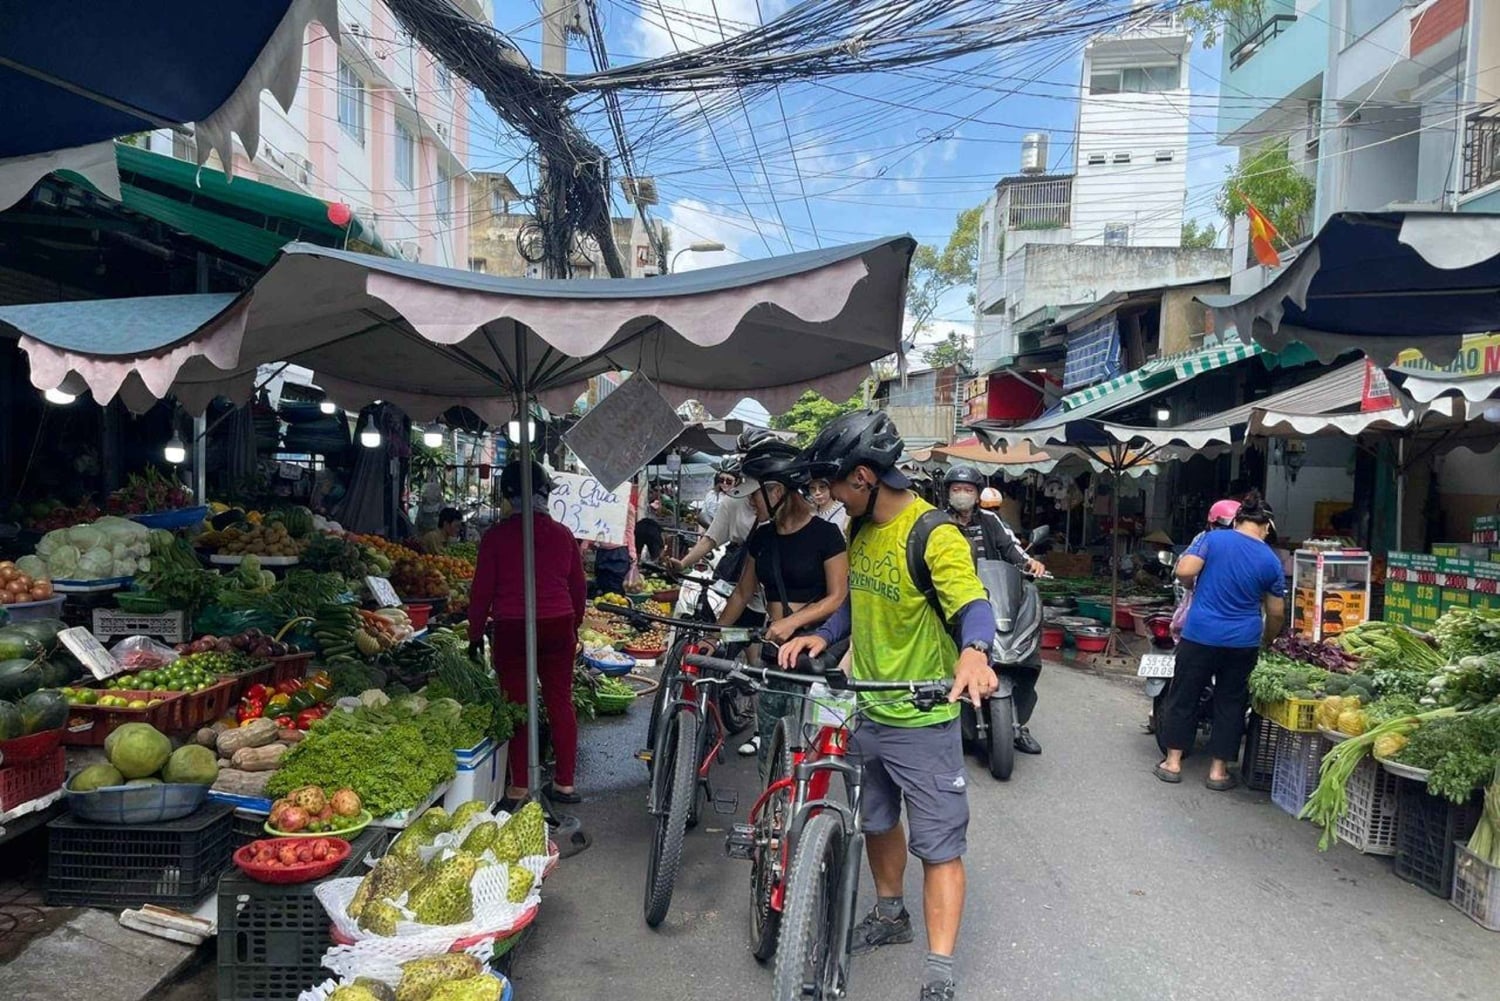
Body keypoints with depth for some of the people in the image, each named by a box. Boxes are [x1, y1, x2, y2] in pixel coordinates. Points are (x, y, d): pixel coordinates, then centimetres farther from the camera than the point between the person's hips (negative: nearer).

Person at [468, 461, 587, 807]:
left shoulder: (496, 536, -6)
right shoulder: (563, 534, 3)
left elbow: (482, 590, -3)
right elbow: (578, 587, 10)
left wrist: (475, 634, 8)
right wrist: (574, 625, 24)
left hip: (511, 629, -3)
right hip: (558, 626, 3)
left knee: (517, 705, 7)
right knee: (561, 702, 10)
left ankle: (519, 787, 14)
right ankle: (565, 782, 18)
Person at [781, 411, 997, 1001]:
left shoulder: (934, 535, -20)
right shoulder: (860, 529, 5)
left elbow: (972, 603, -32)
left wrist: (973, 651, -53)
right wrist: (822, 636, -3)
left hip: (922, 719, -8)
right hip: (864, 710, 8)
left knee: (939, 845, 2)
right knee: (876, 820, 24)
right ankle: (890, 915, 46)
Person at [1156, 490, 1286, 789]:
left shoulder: (1214, 539, -5)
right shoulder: (1271, 561, 1)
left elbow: (1184, 571, -14)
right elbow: (1276, 613, 8)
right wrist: (1266, 641, 25)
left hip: (1200, 634, -1)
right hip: (1243, 642, 2)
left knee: (1184, 696, 10)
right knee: (1230, 703, 13)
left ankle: (1173, 763, 16)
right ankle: (1219, 770, 17)